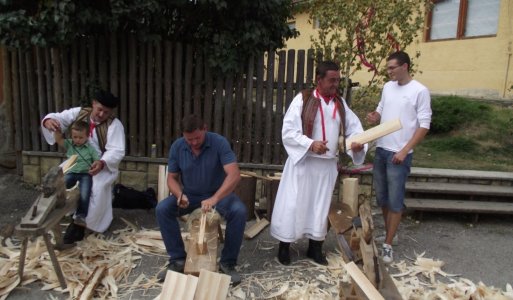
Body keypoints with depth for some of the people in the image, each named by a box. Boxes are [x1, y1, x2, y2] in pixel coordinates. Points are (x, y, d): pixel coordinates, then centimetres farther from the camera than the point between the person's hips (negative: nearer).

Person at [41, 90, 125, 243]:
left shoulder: (115, 125, -16)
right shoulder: (79, 113, -4)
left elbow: (117, 151, -25)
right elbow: (58, 117, -4)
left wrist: (101, 163, -43)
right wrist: (48, 120, -30)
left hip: (103, 165, -4)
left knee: (97, 187, -31)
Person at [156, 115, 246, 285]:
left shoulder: (219, 143, -23)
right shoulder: (176, 147, -11)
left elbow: (234, 175, -32)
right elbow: (172, 178, -3)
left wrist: (215, 198, -46)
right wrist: (180, 195, -25)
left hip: (218, 193, -2)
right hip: (190, 194, 3)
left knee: (239, 211, -31)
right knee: (162, 209, -21)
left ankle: (227, 262, -12)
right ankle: (178, 259, -6)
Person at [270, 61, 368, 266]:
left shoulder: (341, 104, 7)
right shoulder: (302, 100, -8)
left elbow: (354, 127, 6)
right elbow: (288, 131, -13)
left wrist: (358, 142, -16)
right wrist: (311, 144, -25)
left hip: (328, 164, 5)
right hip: (303, 161, -4)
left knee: (321, 205, 13)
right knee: (293, 204, 2)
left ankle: (315, 247, 29)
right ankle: (284, 246, 19)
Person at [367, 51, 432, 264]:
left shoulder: (420, 91, -11)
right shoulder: (388, 87, 8)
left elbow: (424, 126, -12)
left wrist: (404, 151, -18)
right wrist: (374, 117, -7)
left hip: (399, 154, -6)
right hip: (381, 150, 7)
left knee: (395, 200, 1)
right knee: (381, 196, 15)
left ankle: (388, 245, 11)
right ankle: (388, 232, 34)